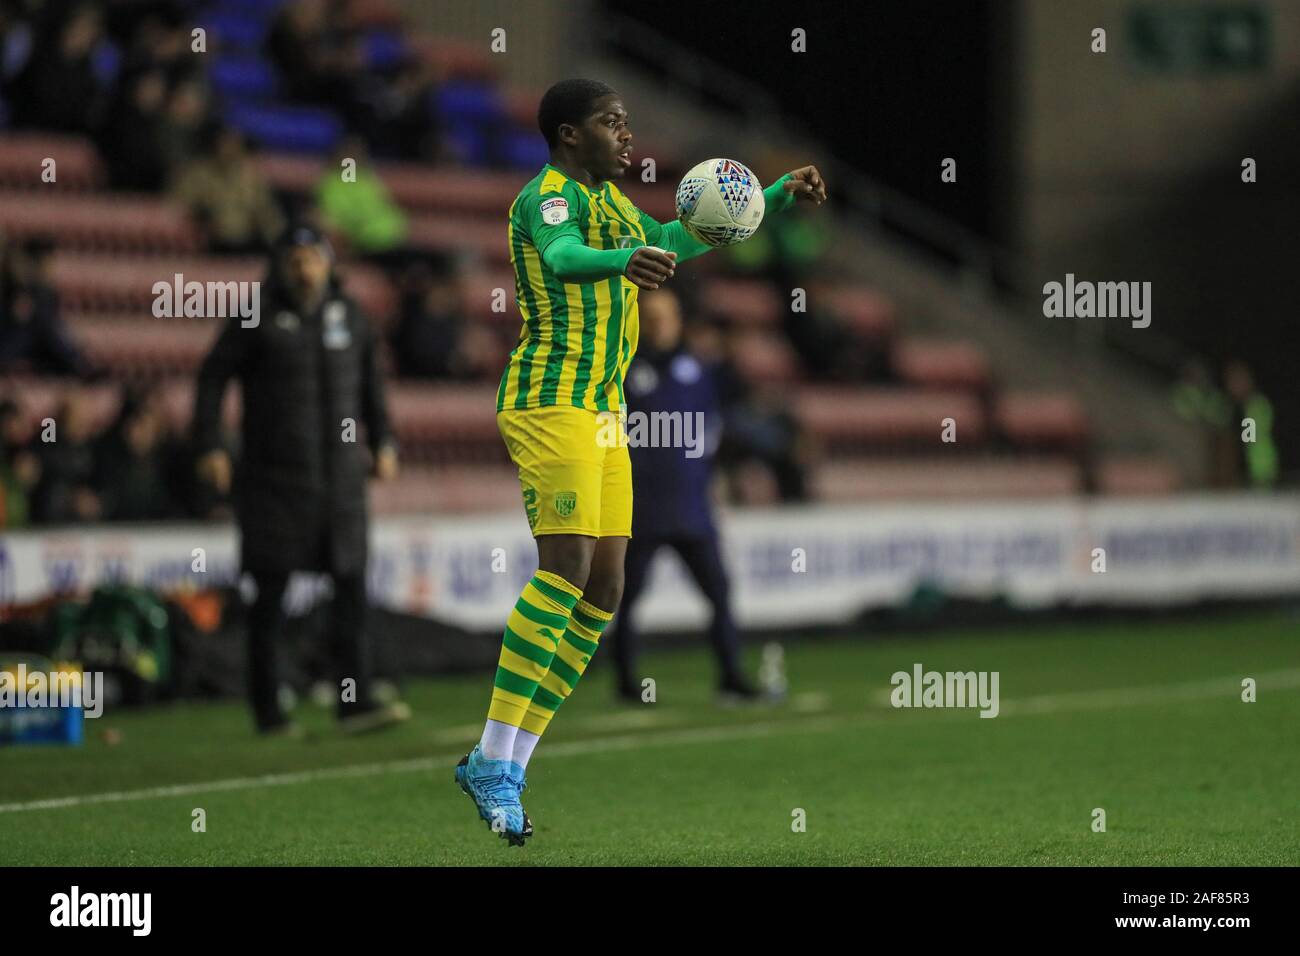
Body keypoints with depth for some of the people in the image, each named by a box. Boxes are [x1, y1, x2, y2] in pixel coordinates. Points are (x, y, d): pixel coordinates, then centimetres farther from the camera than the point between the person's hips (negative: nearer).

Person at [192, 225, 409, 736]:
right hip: (274, 478, -4)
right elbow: (212, 377, -1)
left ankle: (355, 702, -6)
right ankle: (268, 709, 7)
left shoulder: (348, 315, 10)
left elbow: (369, 381, 21)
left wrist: (383, 441, 14)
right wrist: (209, 446, -8)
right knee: (270, 594, 1)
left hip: (340, 476, 4)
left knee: (352, 586, -5)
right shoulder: (257, 319, -3)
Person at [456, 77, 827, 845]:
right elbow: (561, 256, -34)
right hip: (551, 400, -10)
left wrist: (780, 197, 34)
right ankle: (495, 760, -21)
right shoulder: (550, 196, -10)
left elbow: (679, 241, 36)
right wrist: (623, 259, -55)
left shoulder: (611, 203, 19)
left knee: (604, 587, 2)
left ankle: (503, 766, 3)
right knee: (566, 565, -21)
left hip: (601, 414, 10)